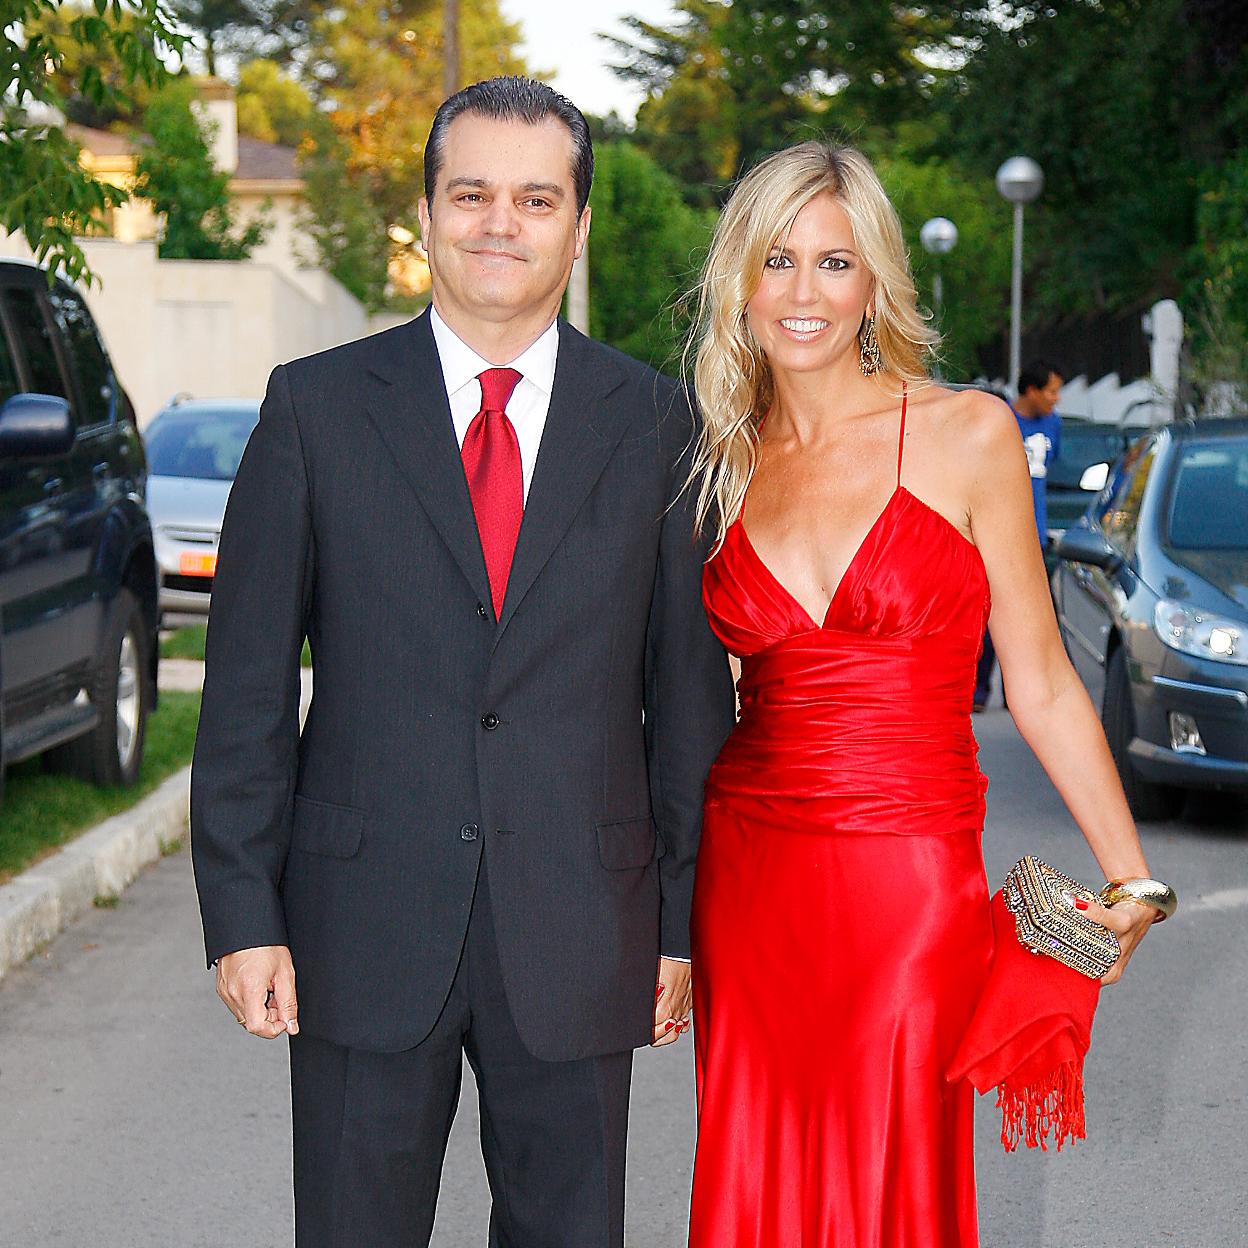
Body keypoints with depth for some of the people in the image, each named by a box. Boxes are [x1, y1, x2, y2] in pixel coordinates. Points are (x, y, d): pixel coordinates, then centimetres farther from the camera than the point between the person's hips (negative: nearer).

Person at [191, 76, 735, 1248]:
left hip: (578, 936, 1)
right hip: (363, 933, -1)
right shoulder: (316, 406, 1)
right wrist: (242, 913, -4)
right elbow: (248, 680, 1)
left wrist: (685, 922, 3)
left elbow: (690, 690, 6)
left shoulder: (654, 424, 3)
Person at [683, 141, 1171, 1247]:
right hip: (746, 877, 3)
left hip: (911, 881, -3)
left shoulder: (968, 434, -2)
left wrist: (1132, 877, -5)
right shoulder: (721, 464, 7)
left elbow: (1039, 681, -1)